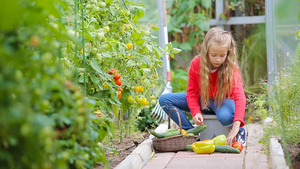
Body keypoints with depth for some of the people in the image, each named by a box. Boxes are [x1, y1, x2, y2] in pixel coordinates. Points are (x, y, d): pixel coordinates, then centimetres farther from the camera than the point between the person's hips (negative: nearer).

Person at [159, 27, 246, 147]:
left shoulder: (231, 68, -26)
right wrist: (196, 112, -26)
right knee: (164, 100, -13)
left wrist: (236, 125, -50)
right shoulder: (196, 63, -17)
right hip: (202, 100, 4)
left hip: (222, 101, -4)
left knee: (225, 117, -42)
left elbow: (240, 96, -37)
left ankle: (240, 131, -5)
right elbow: (192, 91, -7)